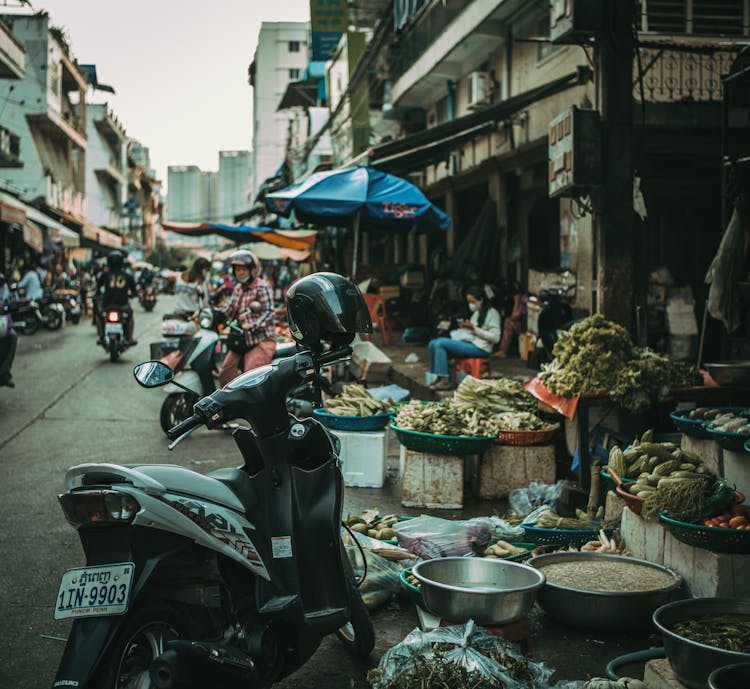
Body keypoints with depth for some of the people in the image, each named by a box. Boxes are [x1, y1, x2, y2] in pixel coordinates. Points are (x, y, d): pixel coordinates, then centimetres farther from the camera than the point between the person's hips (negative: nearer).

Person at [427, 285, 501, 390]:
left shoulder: (492, 313, -6)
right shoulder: (477, 312, 20)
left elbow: (495, 337, -14)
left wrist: (474, 328, -17)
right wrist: (466, 327, 4)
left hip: (480, 348, -9)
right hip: (469, 342, 9)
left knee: (440, 343, -22)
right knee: (433, 344, -6)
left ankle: (444, 380, -22)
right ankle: (437, 377, -8)